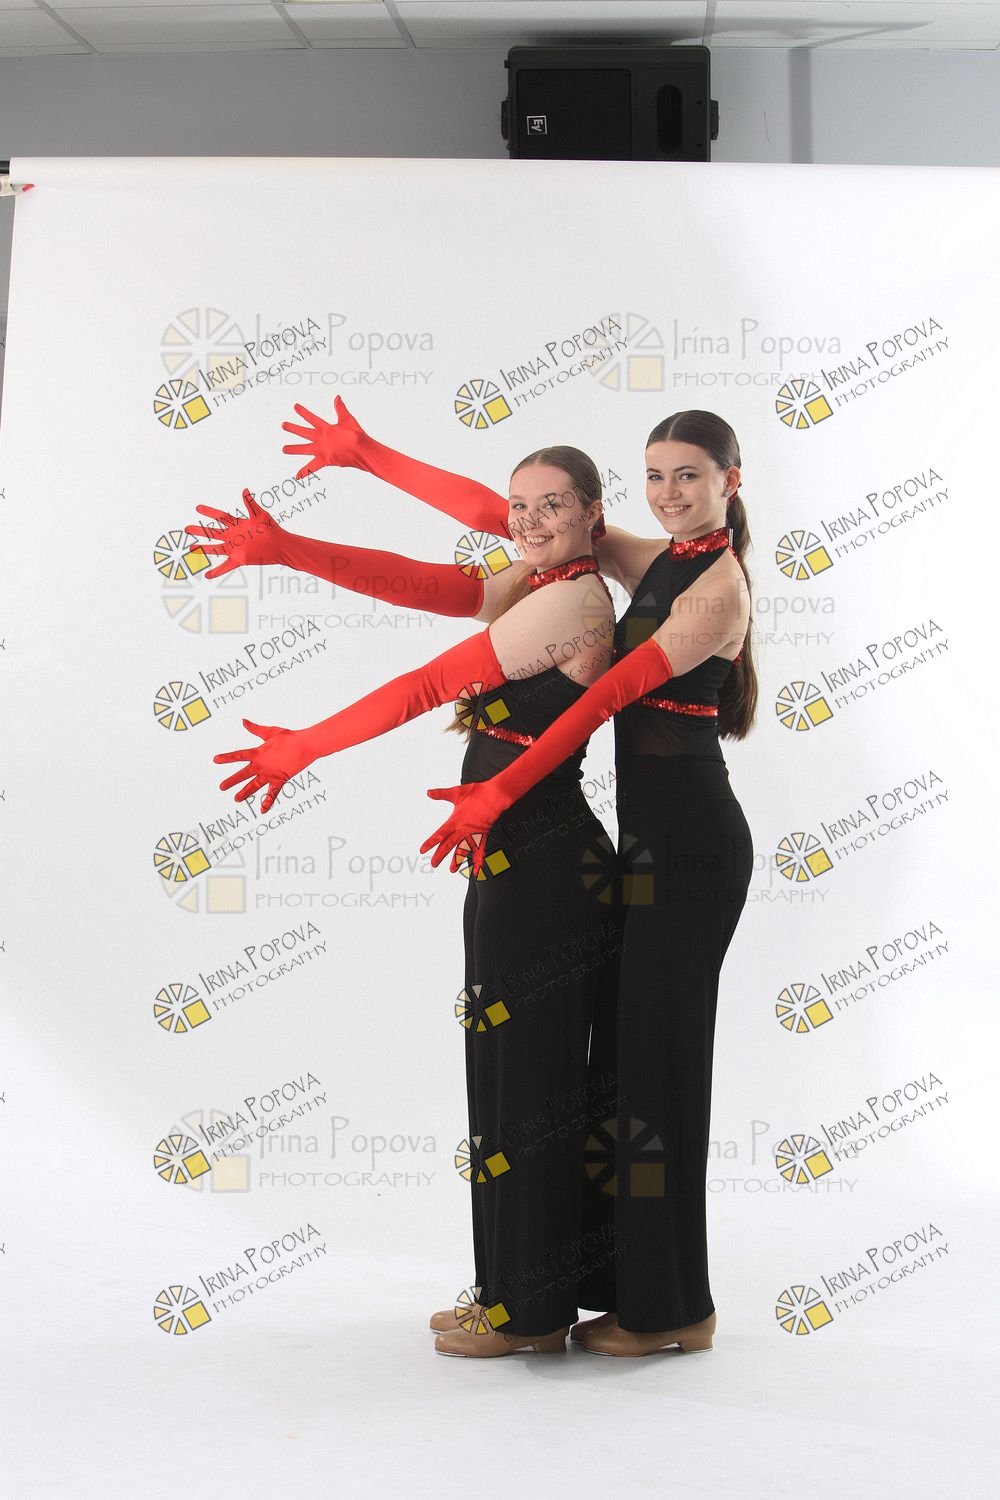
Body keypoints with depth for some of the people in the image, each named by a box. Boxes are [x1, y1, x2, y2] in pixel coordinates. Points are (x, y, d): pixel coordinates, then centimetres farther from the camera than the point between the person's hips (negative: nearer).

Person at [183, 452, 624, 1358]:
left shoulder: (572, 601, -15)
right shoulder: (528, 588, 14)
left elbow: (433, 685, -17)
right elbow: (411, 579, 5)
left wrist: (306, 746, -13)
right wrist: (285, 549, -5)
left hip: (538, 866, -10)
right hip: (512, 859, 10)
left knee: (526, 1078, -1)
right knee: (514, 1073, 15)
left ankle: (530, 1312, 12)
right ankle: (516, 1294, 26)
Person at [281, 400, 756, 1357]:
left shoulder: (719, 587, -11)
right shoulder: (653, 561, 13)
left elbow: (608, 696, -19)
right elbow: (502, 514, 12)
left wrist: (498, 794, -24)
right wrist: (371, 457, 10)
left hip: (689, 846, -9)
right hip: (652, 839, 9)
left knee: (659, 1057, -4)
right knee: (625, 1054, 11)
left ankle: (670, 1309, 7)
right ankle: (631, 1286, 20)